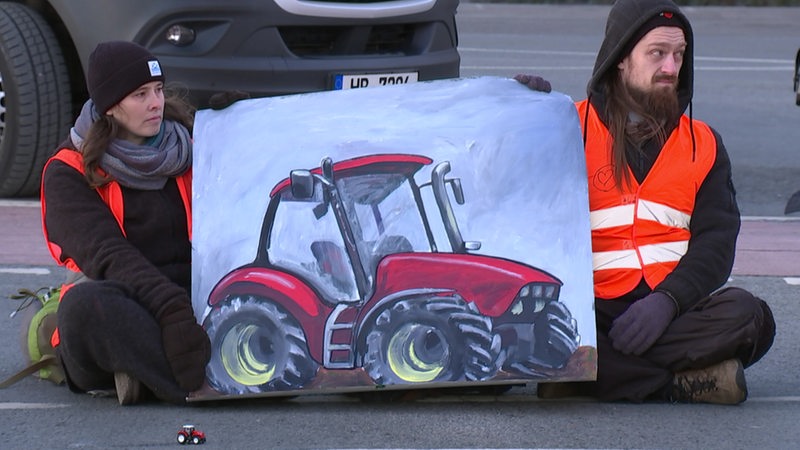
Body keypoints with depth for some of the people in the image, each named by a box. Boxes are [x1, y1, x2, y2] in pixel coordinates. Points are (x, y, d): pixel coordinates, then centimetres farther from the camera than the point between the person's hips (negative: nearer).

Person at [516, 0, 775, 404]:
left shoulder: (703, 143, 17)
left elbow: (715, 241, 6)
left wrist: (668, 299, -14)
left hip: (675, 307, 2)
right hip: (592, 307, -2)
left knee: (746, 314, -29)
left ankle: (602, 373, -27)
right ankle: (684, 382, -29)